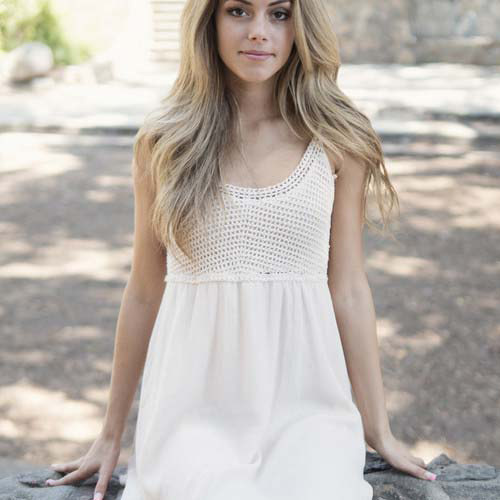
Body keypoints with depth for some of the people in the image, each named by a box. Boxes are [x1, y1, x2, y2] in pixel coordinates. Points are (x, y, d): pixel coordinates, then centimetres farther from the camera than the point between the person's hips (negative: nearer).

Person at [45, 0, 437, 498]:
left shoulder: (335, 141, 2)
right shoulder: (164, 140, 2)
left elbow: (349, 291, 6)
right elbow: (144, 292, 8)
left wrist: (379, 431, 8)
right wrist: (110, 435, 13)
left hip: (305, 406, 1)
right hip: (197, 406, -1)